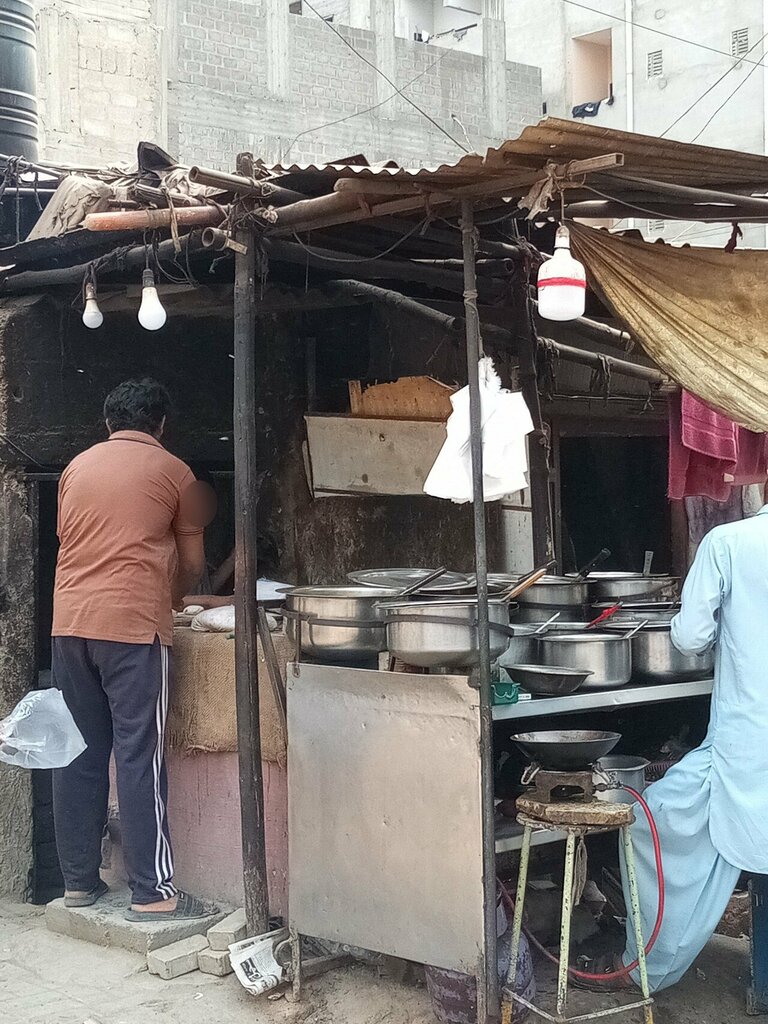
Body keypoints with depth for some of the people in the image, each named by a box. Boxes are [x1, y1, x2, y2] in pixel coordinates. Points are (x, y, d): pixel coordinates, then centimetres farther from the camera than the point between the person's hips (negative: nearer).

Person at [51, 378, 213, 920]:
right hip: (134, 625, -5)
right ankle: (152, 892, -3)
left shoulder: (77, 466, 16)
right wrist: (170, 599, 29)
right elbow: (192, 564, 10)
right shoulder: (173, 472, 4)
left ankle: (79, 881, 15)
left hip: (70, 621, 5)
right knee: (140, 757, -5)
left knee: (80, 753, 10)